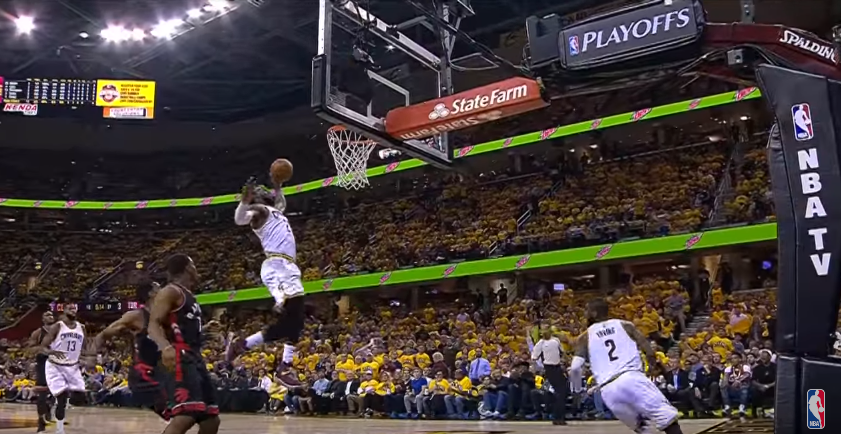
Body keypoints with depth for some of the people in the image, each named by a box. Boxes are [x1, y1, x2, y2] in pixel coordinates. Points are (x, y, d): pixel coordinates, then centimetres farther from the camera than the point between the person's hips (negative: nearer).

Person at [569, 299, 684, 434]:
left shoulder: (585, 337, 17)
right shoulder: (625, 325, 17)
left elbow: (574, 368, 5)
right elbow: (649, 352, 8)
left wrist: (578, 388, 23)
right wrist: (653, 364, 30)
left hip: (608, 390, 3)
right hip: (631, 378, -2)